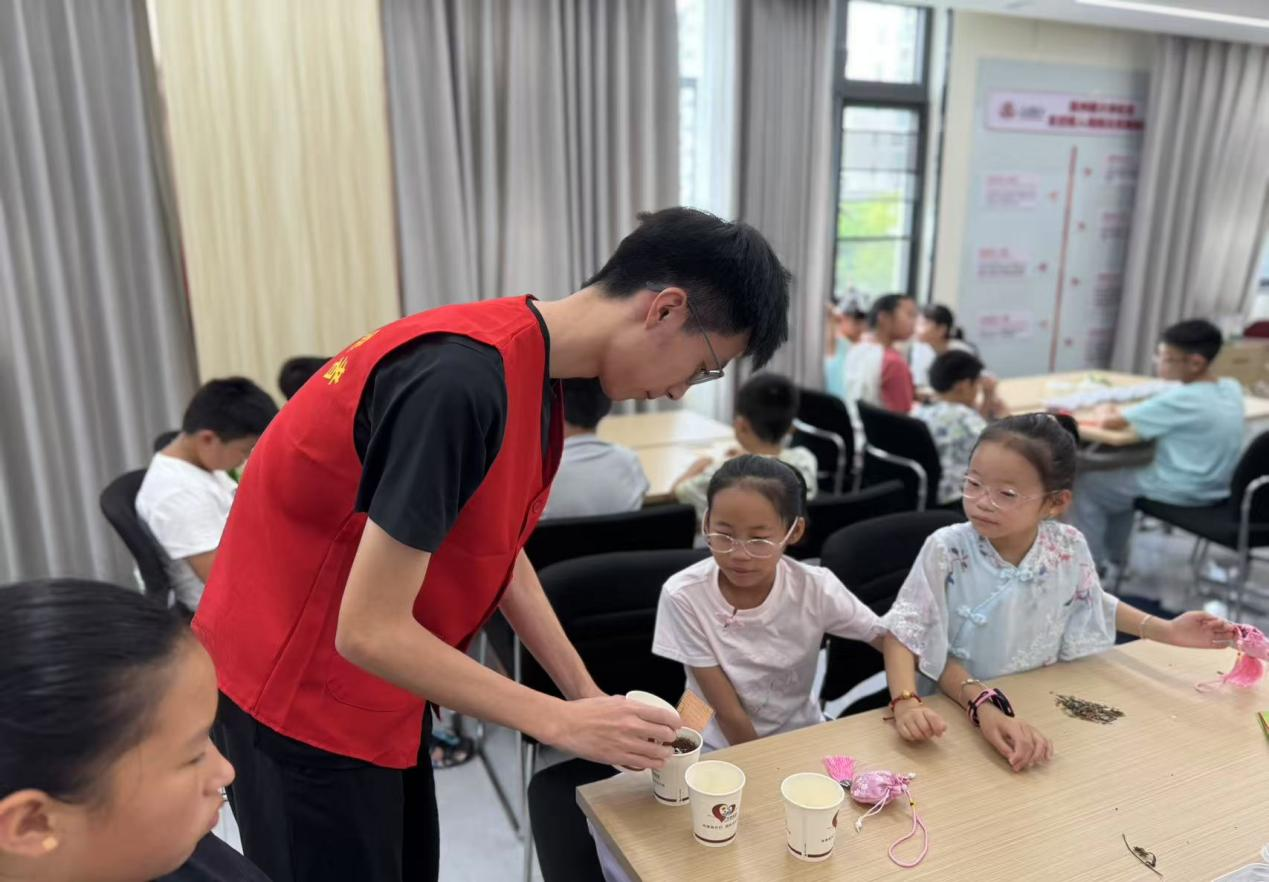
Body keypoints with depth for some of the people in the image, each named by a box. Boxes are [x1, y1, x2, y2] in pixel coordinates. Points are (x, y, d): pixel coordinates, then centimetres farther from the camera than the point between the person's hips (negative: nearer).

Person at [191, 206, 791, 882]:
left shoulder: (534, 370, -2)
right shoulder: (463, 382, -32)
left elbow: (497, 551, 6)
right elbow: (369, 632, -28)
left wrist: (590, 697, 3)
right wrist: (562, 722, -20)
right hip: (297, 688, -8)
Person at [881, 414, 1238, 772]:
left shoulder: (1069, 549, -8)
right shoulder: (947, 549, -19)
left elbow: (1092, 605, 14)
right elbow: (905, 633, -19)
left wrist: (1167, 631, 6)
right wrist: (906, 702, -34)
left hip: (1040, 710, 2)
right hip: (955, 712, -1)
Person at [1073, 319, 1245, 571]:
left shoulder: (1181, 399, -26)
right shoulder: (1232, 389, -2)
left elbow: (1108, 422, -23)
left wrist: (1104, 412, 0)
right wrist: (1127, 413, 3)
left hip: (1182, 493, -8)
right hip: (1216, 488, 8)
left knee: (1088, 484, 6)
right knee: (1121, 475, 28)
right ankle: (1114, 557, 36)